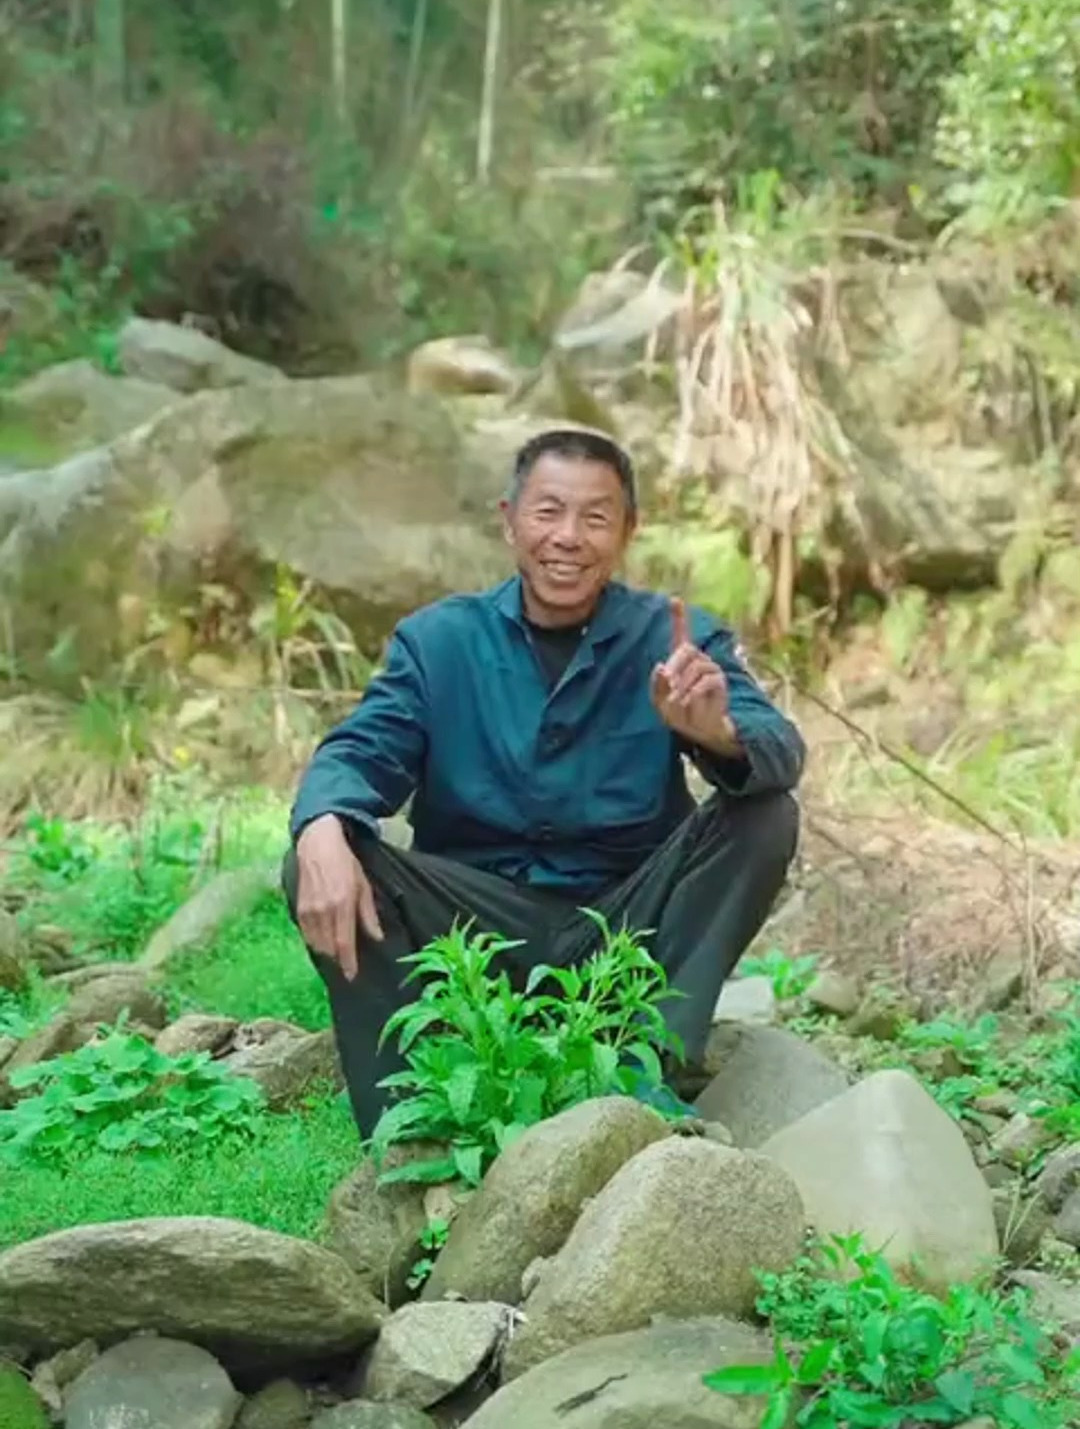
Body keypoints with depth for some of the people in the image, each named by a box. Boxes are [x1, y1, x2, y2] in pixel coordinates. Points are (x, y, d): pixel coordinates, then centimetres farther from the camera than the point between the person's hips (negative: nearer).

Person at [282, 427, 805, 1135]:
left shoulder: (678, 638, -1)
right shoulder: (438, 639, 3)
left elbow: (781, 753, -16)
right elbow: (360, 753, -8)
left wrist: (717, 732, -42)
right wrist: (323, 832, -33)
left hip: (630, 922, 0)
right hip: (482, 923, 0)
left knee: (767, 817, -21)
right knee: (319, 864, -22)